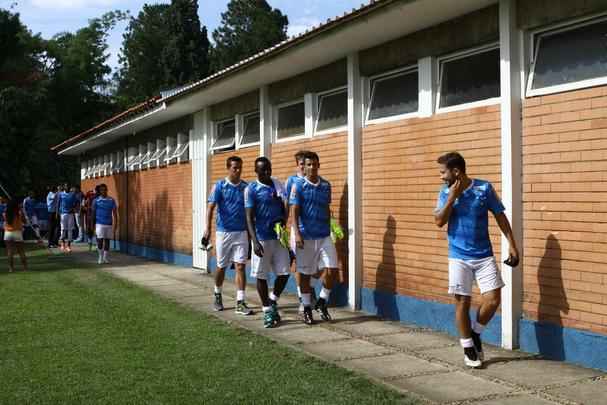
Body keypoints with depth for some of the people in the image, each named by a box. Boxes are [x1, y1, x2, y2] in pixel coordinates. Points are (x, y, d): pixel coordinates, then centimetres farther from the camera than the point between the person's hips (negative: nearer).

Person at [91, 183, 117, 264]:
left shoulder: (111, 200, 4)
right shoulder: (96, 200, 1)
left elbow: (114, 212, 6)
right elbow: (93, 213, 5)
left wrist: (116, 222, -4)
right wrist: (93, 224, 2)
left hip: (109, 224, 2)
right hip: (99, 223, -2)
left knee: (107, 240, 6)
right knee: (100, 240, -7)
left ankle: (106, 257, 14)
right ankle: (100, 257, 5)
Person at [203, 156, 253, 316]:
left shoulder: (246, 187, 4)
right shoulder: (219, 186, -3)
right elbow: (211, 207, -11)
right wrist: (208, 228, -24)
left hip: (242, 232, 1)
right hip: (223, 231, -1)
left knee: (240, 266, -4)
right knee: (221, 266, 11)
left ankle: (240, 302, -3)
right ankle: (218, 296, 33)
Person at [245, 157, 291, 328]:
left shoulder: (278, 185, 8)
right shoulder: (251, 189, -7)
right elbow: (249, 218, -11)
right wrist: (255, 242, -20)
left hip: (279, 237, 4)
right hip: (262, 238, -4)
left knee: (284, 273, 3)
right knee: (261, 275, 2)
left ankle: (273, 301, 26)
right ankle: (267, 311, 15)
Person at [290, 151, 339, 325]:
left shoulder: (326, 185, 8)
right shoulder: (298, 186, -4)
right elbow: (294, 211, -8)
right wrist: (297, 233, -17)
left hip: (324, 236, 3)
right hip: (306, 237, -3)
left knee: (331, 269, -6)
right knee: (305, 273, 5)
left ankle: (322, 302, 15)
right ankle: (307, 308, 18)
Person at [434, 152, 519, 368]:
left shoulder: (484, 188, -5)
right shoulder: (445, 192, 0)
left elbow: (500, 216, 1)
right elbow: (439, 221, -8)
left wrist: (512, 244, -2)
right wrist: (452, 197, -17)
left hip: (484, 256, 0)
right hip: (459, 257, 0)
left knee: (493, 299, -6)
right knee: (462, 302, 2)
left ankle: (475, 332, 19)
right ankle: (467, 346, 17)